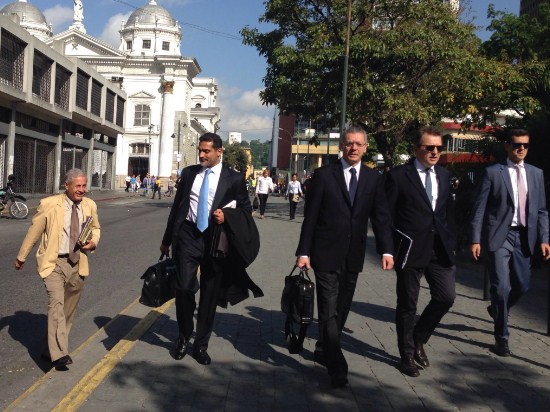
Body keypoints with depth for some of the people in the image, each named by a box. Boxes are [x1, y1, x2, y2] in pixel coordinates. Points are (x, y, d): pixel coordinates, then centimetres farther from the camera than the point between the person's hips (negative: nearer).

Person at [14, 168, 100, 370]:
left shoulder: (90, 206, 3)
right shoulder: (49, 204, -9)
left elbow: (95, 228, 20)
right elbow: (34, 231, 2)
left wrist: (94, 241, -2)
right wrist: (21, 257, 11)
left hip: (77, 264, 5)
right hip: (54, 263, -4)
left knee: (68, 310, 11)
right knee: (56, 303, -21)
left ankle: (51, 348, 28)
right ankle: (59, 354, -23)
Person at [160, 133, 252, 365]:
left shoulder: (234, 179, 0)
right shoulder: (188, 173, 8)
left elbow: (246, 210, 7)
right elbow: (177, 206, 14)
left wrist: (227, 218, -14)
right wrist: (167, 239, 16)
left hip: (215, 239, -1)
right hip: (188, 235, 1)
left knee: (210, 294, 7)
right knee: (184, 288, -8)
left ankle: (201, 345, 23)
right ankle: (183, 337, 18)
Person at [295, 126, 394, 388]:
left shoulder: (373, 179, 6)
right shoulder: (324, 175, -3)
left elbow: (381, 217, 2)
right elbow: (310, 216, -3)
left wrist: (386, 250, -10)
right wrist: (304, 252, -7)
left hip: (353, 256, 4)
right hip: (326, 253, -3)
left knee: (341, 309, 14)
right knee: (329, 311, -4)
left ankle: (323, 351, 34)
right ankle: (336, 367, 3)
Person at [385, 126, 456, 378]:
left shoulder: (444, 175, 10)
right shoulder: (399, 176, -6)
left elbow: (448, 212, 15)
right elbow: (387, 216, -5)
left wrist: (450, 243, 9)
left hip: (440, 250, 5)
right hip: (410, 250, -5)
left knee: (446, 297, 1)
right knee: (407, 305, 7)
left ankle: (418, 338, 26)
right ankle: (407, 355, 24)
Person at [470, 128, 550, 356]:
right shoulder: (493, 172, -3)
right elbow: (479, 208, -5)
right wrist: (475, 239, -10)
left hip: (524, 237, 5)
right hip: (499, 236, -4)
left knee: (522, 285, 11)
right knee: (501, 287, -4)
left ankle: (497, 309, 42)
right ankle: (501, 337, 11)